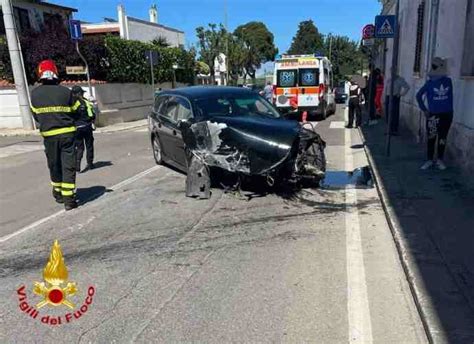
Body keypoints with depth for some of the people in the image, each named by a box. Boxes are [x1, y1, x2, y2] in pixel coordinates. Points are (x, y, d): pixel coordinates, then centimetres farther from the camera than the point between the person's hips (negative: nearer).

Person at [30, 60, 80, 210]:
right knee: (68, 166, 1)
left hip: (49, 135, 2)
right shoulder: (66, 91, -5)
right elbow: (75, 112, 4)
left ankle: (58, 193, 33)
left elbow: (36, 116, 8)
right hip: (67, 133, -2)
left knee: (54, 165, 18)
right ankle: (69, 199, -1)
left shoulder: (35, 93, 0)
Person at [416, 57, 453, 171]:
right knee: (431, 138, 4)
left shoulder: (448, 81, 1)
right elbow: (419, 95, 2)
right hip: (433, 114, -2)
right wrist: (424, 109, -1)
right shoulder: (430, 83, -6)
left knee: (442, 138, 8)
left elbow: (450, 96, 9)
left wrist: (450, 110, 7)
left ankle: (440, 160, 20)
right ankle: (430, 160, 16)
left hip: (446, 114, 2)